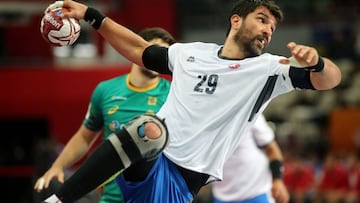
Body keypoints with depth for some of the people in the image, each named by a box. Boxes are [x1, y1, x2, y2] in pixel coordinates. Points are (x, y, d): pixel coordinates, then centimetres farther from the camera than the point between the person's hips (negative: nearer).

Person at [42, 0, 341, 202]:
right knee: (151, 127, -33)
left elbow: (330, 78, -6)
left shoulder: (269, 69, 5)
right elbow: (140, 51, 29)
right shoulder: (191, 52, 15)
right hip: (146, 162, 0)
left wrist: (315, 62, -30)